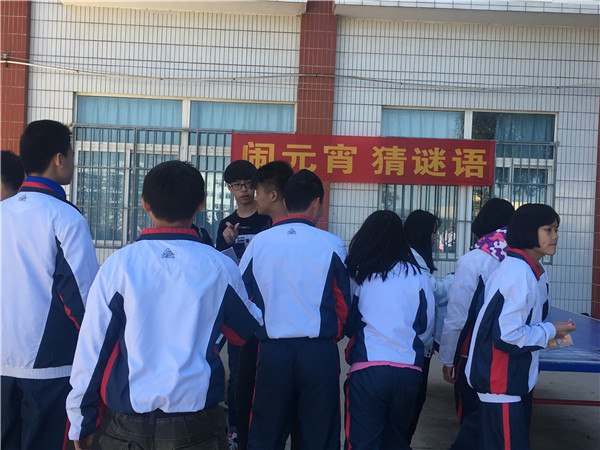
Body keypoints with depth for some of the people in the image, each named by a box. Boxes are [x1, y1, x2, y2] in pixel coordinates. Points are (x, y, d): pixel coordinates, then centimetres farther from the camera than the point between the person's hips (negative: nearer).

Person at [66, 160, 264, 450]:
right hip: (197, 426, 0)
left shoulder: (119, 265, -8)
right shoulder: (219, 266, -6)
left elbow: (91, 346, -4)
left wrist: (80, 423, 8)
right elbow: (249, 330, 11)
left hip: (128, 427, 0)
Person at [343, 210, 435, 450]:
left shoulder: (358, 273, 0)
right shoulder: (418, 275, 4)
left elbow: (347, 323, 7)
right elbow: (427, 326, 12)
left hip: (367, 370, -3)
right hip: (409, 371, 3)